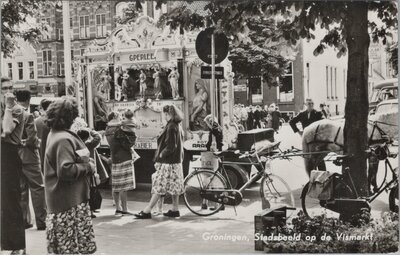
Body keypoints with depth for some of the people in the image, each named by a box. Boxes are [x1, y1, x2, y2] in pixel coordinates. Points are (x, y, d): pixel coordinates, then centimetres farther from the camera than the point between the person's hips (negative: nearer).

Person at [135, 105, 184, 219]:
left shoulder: (171, 127, -17)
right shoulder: (178, 126, 11)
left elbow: (170, 146, -21)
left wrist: (160, 155, -10)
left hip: (167, 162, -9)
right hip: (176, 161, 9)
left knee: (159, 186, -6)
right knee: (174, 186, 12)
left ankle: (147, 211, -2)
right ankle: (175, 209, 17)